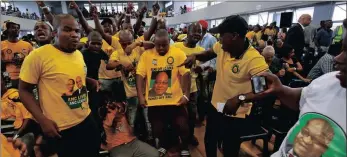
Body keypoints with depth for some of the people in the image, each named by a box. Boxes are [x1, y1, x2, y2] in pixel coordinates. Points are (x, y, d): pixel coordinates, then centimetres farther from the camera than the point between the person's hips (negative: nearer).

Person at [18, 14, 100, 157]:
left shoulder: (79, 54, 5)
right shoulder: (39, 55, -15)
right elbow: (24, 90, -10)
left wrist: (90, 81, 4)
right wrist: (42, 120, -16)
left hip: (86, 120, 7)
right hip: (60, 129, -6)